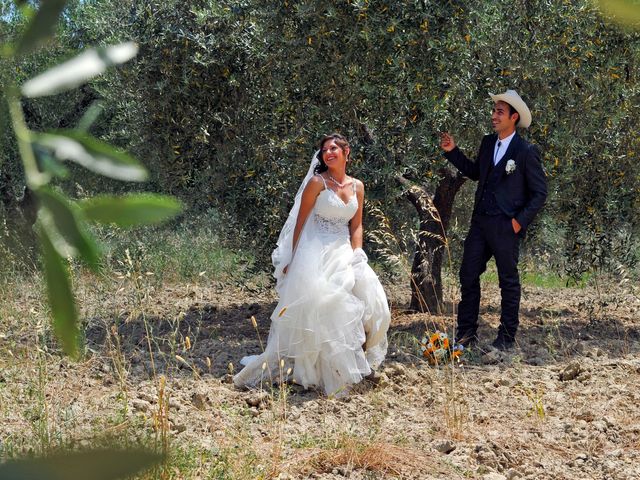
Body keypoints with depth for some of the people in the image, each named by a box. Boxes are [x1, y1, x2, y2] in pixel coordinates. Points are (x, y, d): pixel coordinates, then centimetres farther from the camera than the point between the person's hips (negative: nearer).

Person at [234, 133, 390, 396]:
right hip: (316, 253, -5)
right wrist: (293, 260, -4)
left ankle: (357, 362, 12)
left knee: (369, 301, -5)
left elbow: (356, 226, 13)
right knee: (318, 306, -17)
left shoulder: (357, 186, 10)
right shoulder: (317, 183, -5)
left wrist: (355, 255, -1)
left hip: (345, 253, 6)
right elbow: (300, 223, -2)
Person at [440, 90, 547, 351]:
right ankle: (466, 332, 18)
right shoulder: (487, 143, 7)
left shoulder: (527, 152, -11)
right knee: (468, 275, 8)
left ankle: (507, 337, 16)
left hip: (506, 227, -6)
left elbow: (539, 193, -7)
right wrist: (453, 151, 10)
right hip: (480, 221, 6)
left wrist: (520, 221, -12)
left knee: (508, 281, 6)